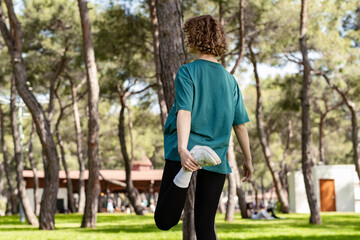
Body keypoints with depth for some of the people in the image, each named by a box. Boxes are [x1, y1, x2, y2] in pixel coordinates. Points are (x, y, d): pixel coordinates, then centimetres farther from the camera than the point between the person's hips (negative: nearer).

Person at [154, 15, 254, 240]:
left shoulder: (187, 72, -1)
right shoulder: (230, 80, 12)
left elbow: (184, 111, -15)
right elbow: (240, 124, 13)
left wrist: (182, 149, -27)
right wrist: (248, 160, 23)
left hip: (185, 152, -4)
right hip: (217, 158, 4)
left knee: (164, 220, -7)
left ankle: (186, 172, -31)